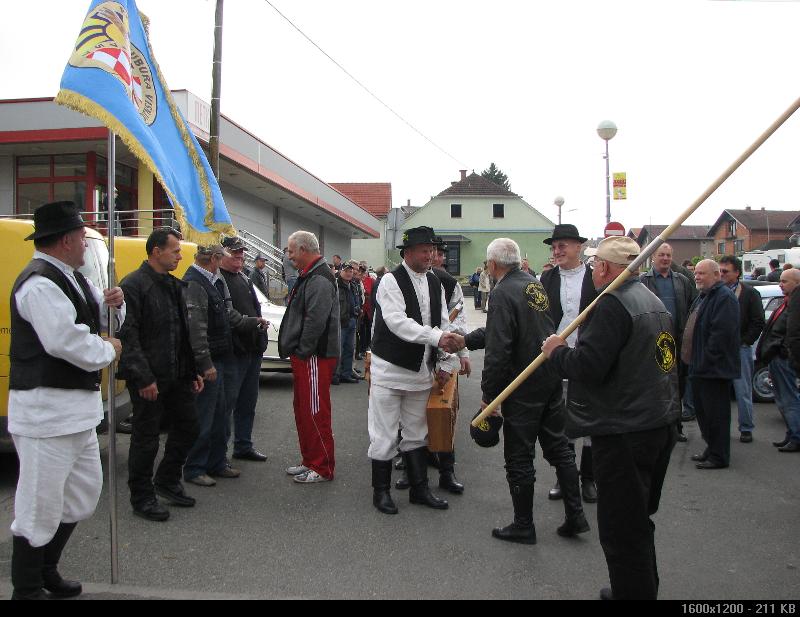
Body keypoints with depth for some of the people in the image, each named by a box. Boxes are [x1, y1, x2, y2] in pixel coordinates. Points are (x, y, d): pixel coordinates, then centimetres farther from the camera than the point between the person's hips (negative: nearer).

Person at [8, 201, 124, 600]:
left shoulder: (70, 278, 12)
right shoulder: (40, 283, -19)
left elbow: (89, 314, 27)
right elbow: (67, 341, -29)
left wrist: (111, 303, 4)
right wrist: (108, 350, -11)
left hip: (76, 407, 11)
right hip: (46, 410, -10)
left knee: (84, 492, 20)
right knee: (40, 506, 1)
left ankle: (46, 569, 37)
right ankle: (26, 590, 18)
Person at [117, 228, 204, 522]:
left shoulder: (175, 286, 14)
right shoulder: (134, 285, -13)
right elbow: (128, 335, -18)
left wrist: (193, 371, 15)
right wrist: (143, 377, -20)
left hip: (177, 376, 8)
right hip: (149, 378, -8)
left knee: (187, 427, 15)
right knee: (146, 439, 3)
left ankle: (167, 481, 33)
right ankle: (142, 498, 18)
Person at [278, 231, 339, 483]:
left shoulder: (319, 280, -17)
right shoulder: (308, 276, 17)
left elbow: (315, 321, -25)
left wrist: (303, 351, -18)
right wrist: (294, 350, 17)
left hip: (315, 358, -11)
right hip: (304, 357, 11)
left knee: (316, 413, -3)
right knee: (303, 411, 18)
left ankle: (322, 468, 7)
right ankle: (310, 461, 29)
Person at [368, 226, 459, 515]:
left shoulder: (435, 283, 8)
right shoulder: (391, 281, -13)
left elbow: (444, 323, 8)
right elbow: (397, 322, -25)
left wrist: (447, 363, 0)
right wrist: (437, 337, -33)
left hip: (421, 371, 7)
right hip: (390, 370, -6)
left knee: (417, 433, 16)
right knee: (384, 435, 1)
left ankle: (419, 489, 27)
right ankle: (381, 491, 16)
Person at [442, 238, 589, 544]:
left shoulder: (503, 293, -18)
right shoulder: (534, 283, 9)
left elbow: (498, 349, -21)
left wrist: (488, 394, -13)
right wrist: (465, 340, 17)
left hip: (523, 387, -8)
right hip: (551, 378, 9)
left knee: (519, 458, 4)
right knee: (558, 447, 17)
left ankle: (523, 526, 16)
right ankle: (575, 516, 23)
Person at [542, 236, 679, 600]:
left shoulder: (612, 304, -18)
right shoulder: (654, 301, 13)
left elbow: (587, 366, -25)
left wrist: (556, 351, -7)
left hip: (624, 433, -10)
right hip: (661, 423, 11)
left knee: (621, 529, 1)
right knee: (639, 520, 24)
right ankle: (644, 590, 39)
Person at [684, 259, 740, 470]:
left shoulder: (724, 297, -15)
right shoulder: (703, 297, 18)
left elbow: (722, 332, -24)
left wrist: (705, 360, -21)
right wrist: (693, 358, 15)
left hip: (715, 368, -10)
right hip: (700, 367, 10)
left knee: (716, 413, -2)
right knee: (703, 411, 17)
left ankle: (719, 457, 6)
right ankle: (711, 448, 29)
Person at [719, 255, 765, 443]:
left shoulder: (750, 294, 1)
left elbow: (758, 322, -1)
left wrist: (743, 342, -7)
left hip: (740, 349, -3)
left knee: (743, 392, 3)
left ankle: (746, 428, 13)